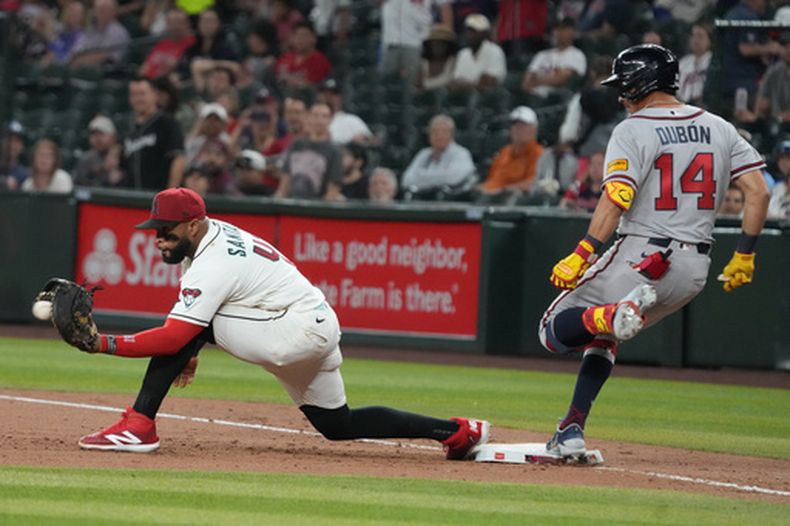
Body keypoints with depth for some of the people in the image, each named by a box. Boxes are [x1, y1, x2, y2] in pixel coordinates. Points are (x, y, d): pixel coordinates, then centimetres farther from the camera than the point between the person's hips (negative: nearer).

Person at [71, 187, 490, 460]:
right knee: (339, 425, 17)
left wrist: (103, 343, -27)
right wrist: (189, 352, 20)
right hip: (319, 330, 11)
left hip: (298, 331, -11)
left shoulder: (212, 265, -22)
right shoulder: (213, 234, 7)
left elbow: (172, 338, -28)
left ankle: (138, 426, -21)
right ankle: (456, 432, 16)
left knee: (183, 329, -18)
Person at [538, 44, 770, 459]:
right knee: (599, 335, 26)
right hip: (695, 269, 7)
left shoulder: (633, 132, -7)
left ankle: (616, 314, -29)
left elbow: (616, 199, -20)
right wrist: (744, 256, 10)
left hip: (639, 259, -7)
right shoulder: (719, 129, 9)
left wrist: (581, 255, -24)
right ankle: (571, 433, 14)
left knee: (555, 330, 3)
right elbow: (758, 191, 4)